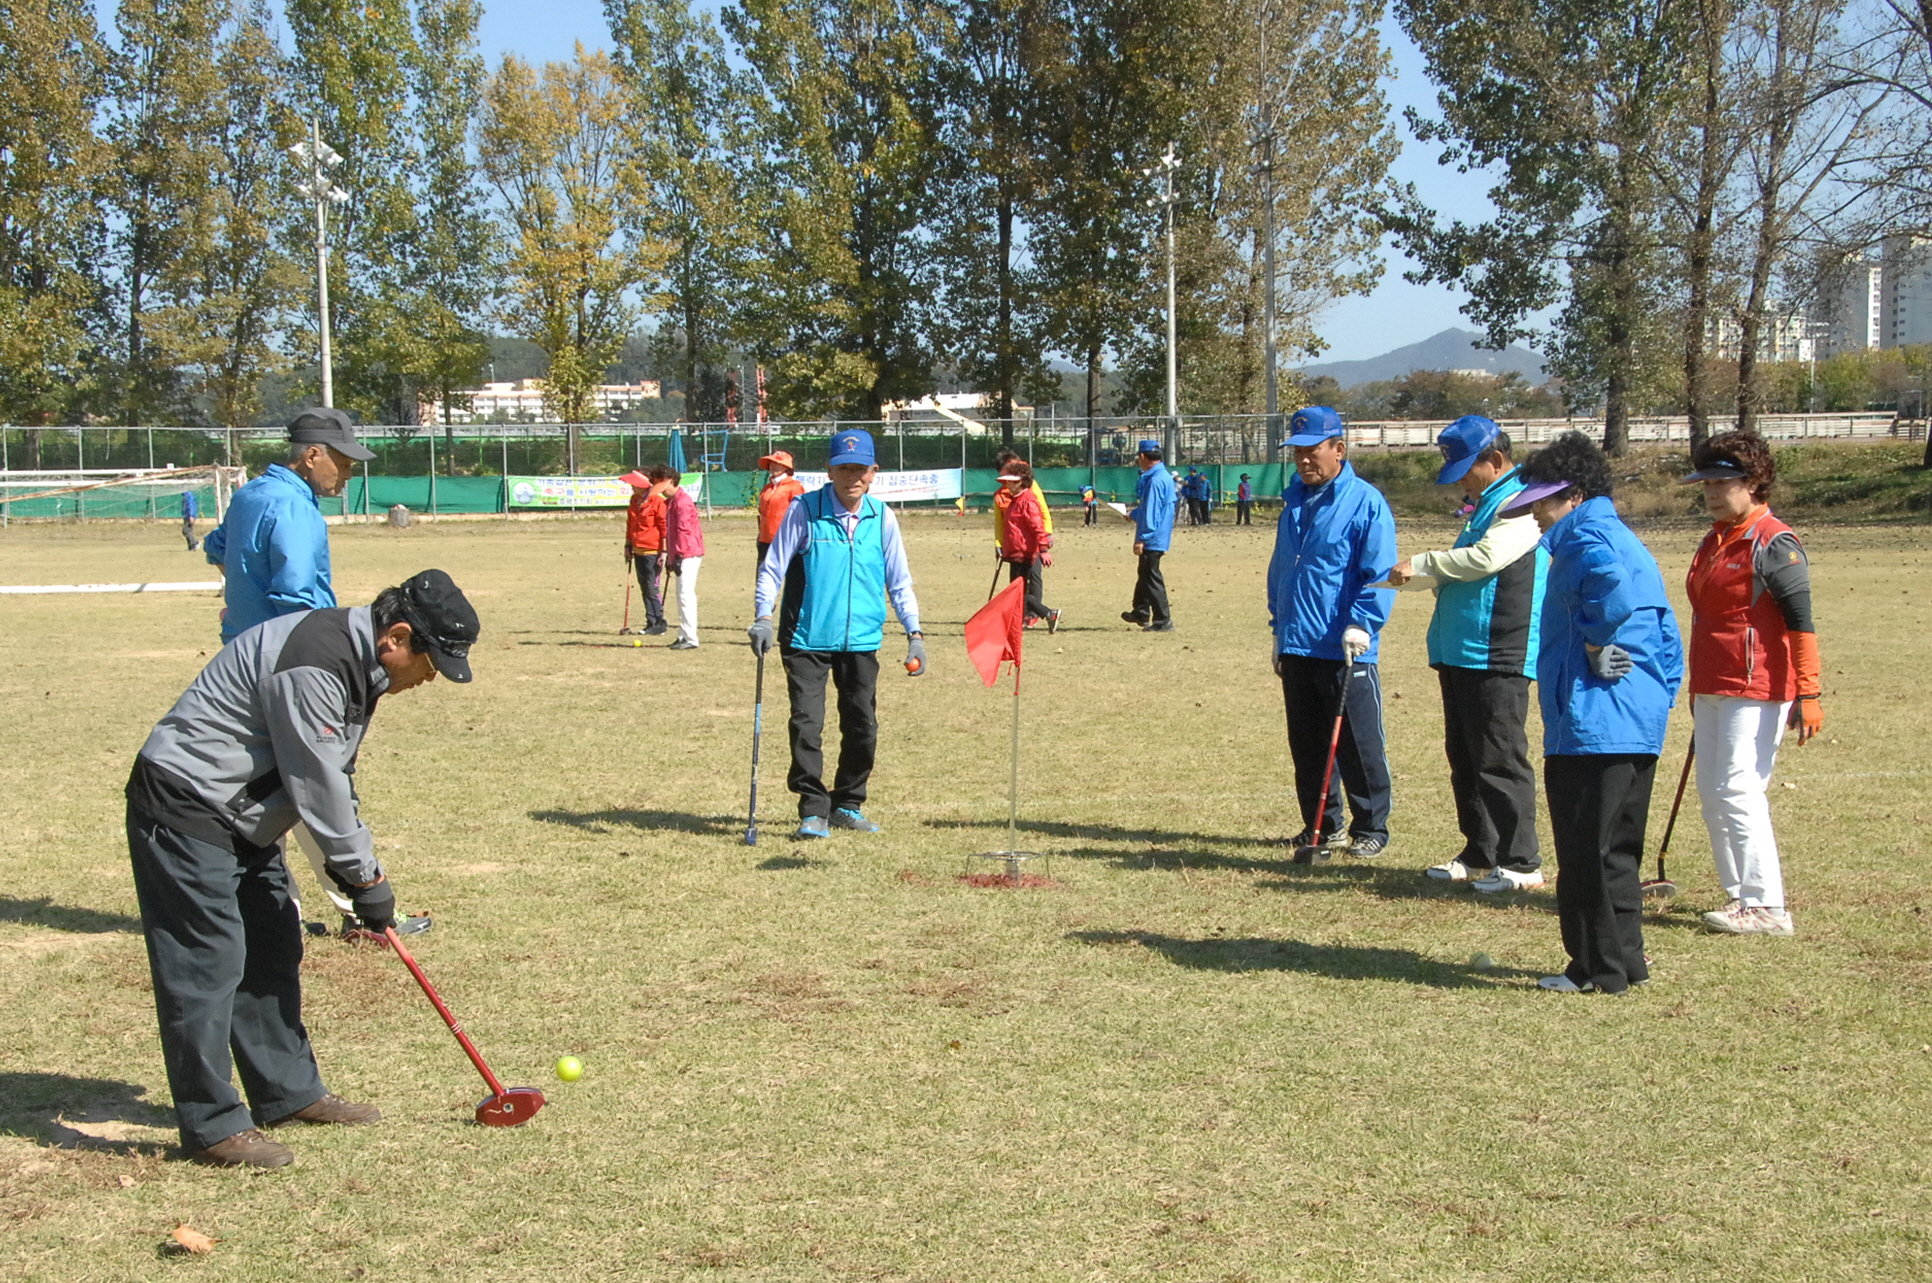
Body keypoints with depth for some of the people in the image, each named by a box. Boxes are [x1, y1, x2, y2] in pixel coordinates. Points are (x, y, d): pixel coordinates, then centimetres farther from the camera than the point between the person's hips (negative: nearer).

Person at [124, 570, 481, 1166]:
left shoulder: (358, 661, 6)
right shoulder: (311, 663, -27)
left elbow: (334, 777, 12)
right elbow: (317, 785, -23)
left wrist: (358, 872, 4)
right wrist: (367, 877, -13)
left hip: (244, 819, 11)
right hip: (183, 810, -11)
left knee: (273, 949, 14)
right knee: (208, 964, -9)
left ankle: (289, 1092, 25)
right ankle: (211, 1126, -2)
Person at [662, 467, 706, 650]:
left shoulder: (683, 502, -15)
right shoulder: (670, 502, 17)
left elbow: (684, 531, -20)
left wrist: (679, 556, -22)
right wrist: (670, 557, 23)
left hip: (688, 554, -10)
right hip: (680, 556, 10)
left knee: (686, 594, -13)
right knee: (683, 596, 12)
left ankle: (690, 639, -14)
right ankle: (683, 636, 17)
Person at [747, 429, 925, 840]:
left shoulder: (882, 518, 5)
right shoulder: (804, 511, -5)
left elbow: (899, 581, 12)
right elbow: (772, 567, -2)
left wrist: (914, 633, 6)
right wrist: (763, 616, -14)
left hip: (861, 640, 3)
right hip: (806, 638, -3)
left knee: (863, 727, 6)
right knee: (807, 724, -8)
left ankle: (847, 804, 23)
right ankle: (813, 810, 1)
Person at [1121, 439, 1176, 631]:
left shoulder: (1155, 480, -20)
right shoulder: (1165, 476, 12)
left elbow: (1151, 512, -24)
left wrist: (1142, 539, -23)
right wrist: (1133, 513, 40)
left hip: (1152, 539, -10)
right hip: (1159, 538, 10)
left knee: (1151, 579, -5)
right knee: (1144, 574, 22)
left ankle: (1163, 621, -3)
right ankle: (1140, 613, 35)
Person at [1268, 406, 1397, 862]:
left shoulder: (1365, 502, -8)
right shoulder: (1294, 502, 14)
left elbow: (1380, 573, -10)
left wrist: (1360, 625, -19)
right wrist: (1280, 628, 20)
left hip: (1346, 652, -7)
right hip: (1296, 648, 7)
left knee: (1359, 746, 1)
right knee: (1307, 747, 11)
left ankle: (1370, 829, 13)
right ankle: (1321, 828, 22)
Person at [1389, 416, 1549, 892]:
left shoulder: (1520, 503, -11)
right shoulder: (1484, 504, 20)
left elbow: (1487, 557, -23)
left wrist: (1423, 563, -15)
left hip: (1498, 657, -10)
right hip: (1460, 654, 10)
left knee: (1499, 761, -7)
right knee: (1465, 758, 13)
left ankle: (1521, 862, -2)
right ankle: (1480, 855, 22)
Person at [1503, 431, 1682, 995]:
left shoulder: (1588, 536, -10)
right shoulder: (1625, 539, 21)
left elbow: (1611, 581, -34)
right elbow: (1665, 631, 21)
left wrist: (1595, 644, -20)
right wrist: (1661, 693, 15)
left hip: (1595, 722, -10)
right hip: (1641, 721, 10)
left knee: (1589, 852, -2)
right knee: (1616, 849, 17)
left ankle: (1600, 969, 3)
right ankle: (1625, 960, 25)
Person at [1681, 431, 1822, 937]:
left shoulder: (1774, 543, -11)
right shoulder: (1713, 542, 15)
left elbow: (1801, 622, -15)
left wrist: (1808, 694, -19)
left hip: (1757, 692, -9)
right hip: (1712, 689, 9)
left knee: (1737, 792, -11)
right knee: (1712, 795, 10)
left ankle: (1767, 907, -6)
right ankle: (1740, 896, 18)